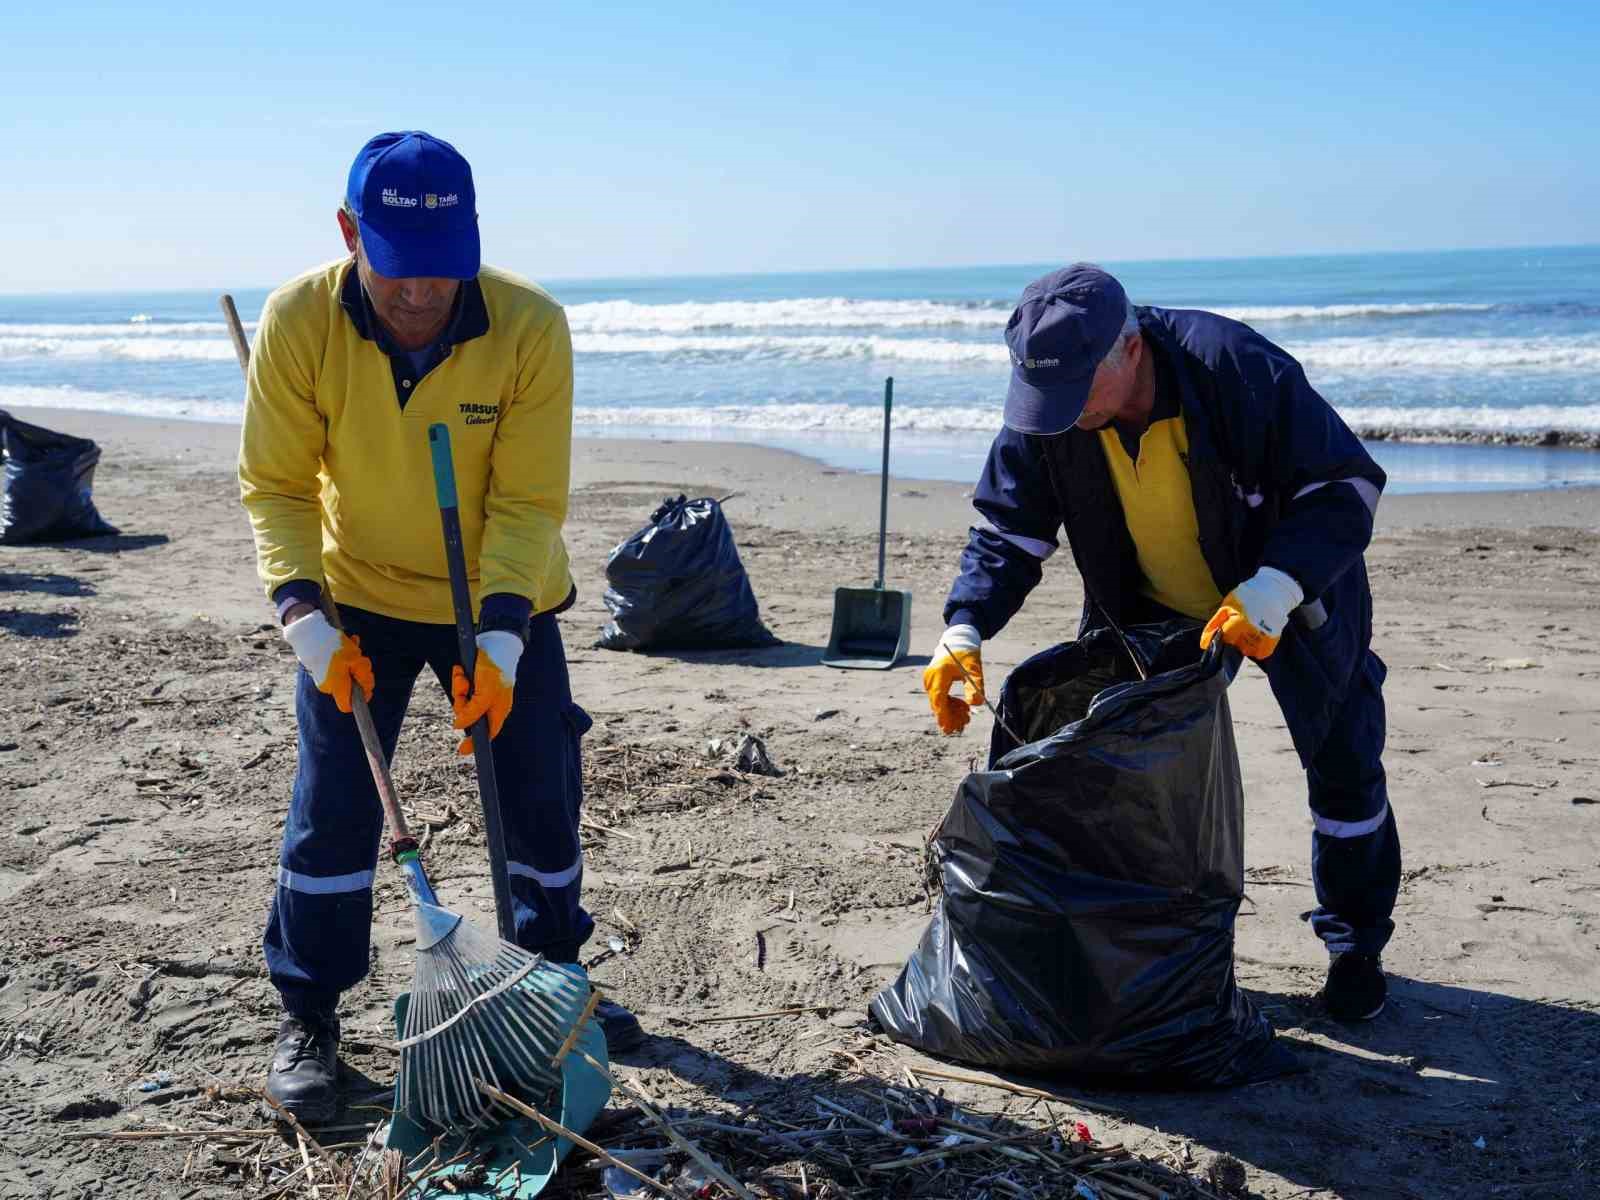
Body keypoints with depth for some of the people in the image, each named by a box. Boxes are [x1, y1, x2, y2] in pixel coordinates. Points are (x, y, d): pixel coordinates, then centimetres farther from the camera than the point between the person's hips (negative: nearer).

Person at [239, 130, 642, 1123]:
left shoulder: (531, 326, -24)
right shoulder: (299, 322, -21)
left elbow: (528, 501, -21)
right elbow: (277, 486, -13)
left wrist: (500, 638, -28)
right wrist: (307, 621, -22)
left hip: (505, 603, 1)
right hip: (359, 599, 0)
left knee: (543, 796, 7)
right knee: (333, 810, -1)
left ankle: (554, 975, 30)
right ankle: (309, 1017, 16)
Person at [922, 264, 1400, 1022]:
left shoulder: (1239, 370, -36)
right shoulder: (1045, 411, -23)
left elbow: (1346, 486, -31)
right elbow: (1008, 532, -15)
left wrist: (1272, 590, -45)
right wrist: (964, 630, -31)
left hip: (1290, 591, -3)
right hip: (1149, 609, 3)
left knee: (1343, 763, 5)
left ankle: (1355, 946, 27)